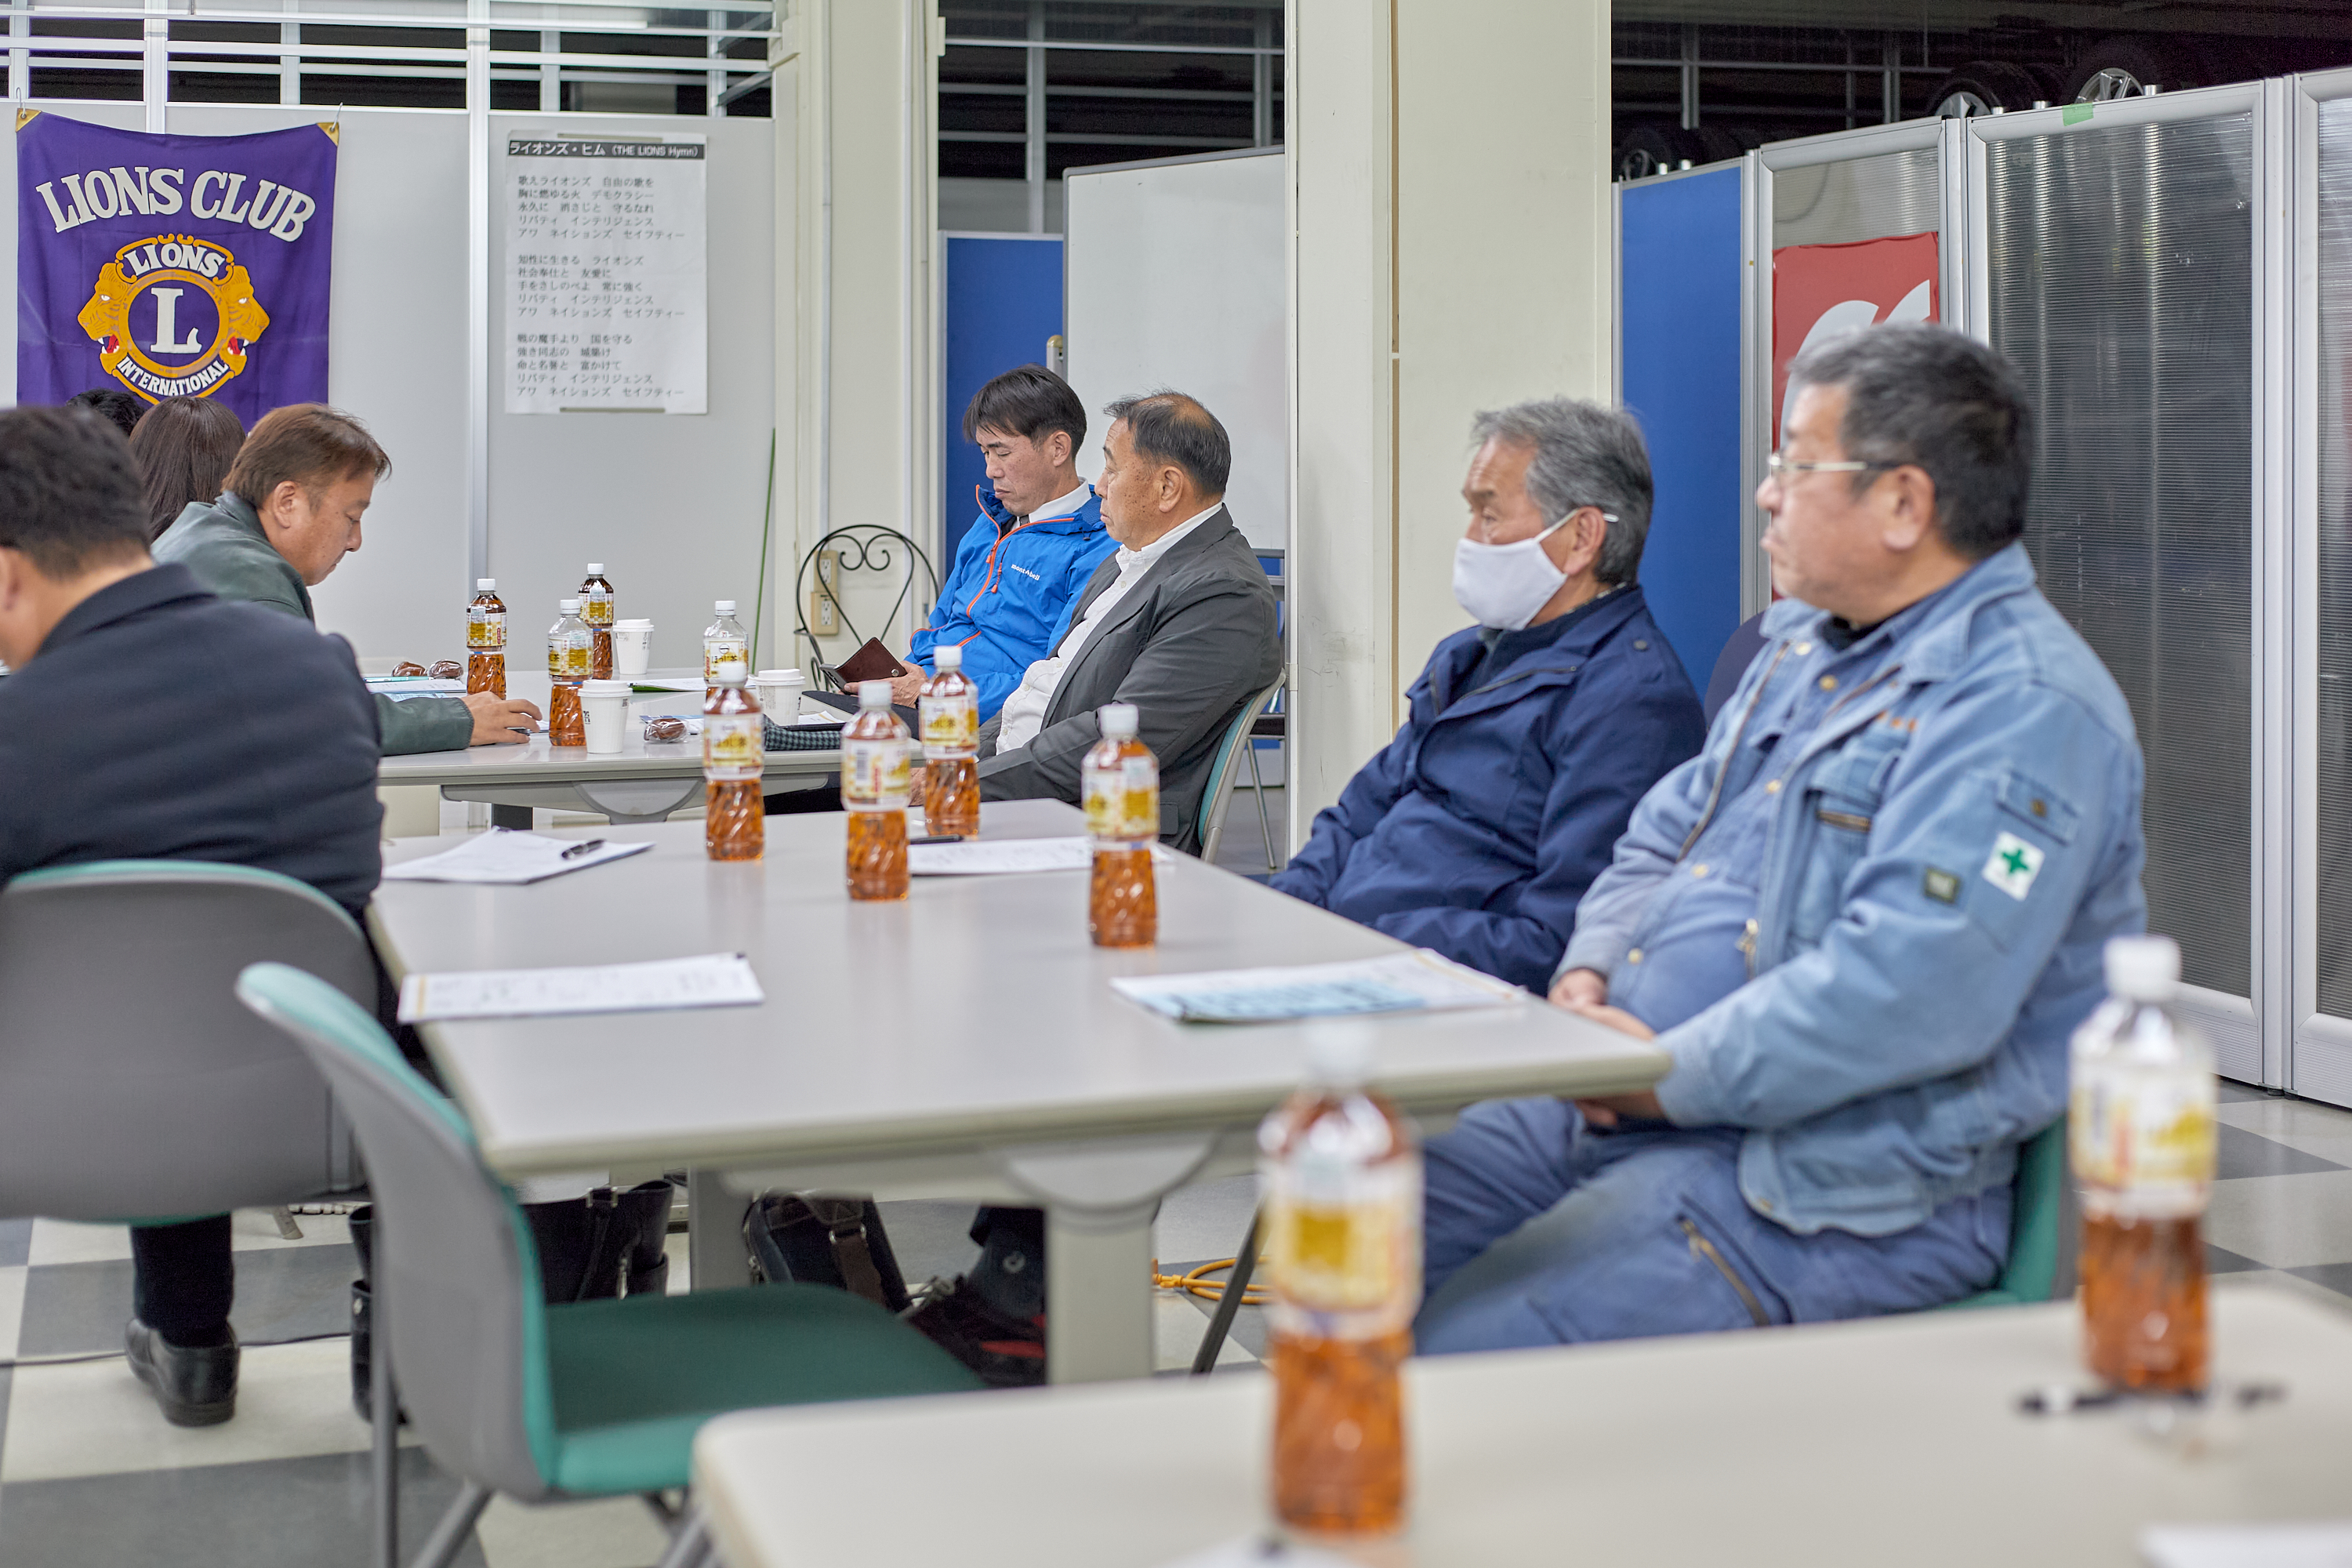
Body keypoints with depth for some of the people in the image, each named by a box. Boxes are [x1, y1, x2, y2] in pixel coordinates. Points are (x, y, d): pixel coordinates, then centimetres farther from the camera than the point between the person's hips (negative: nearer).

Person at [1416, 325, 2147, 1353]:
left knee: (1456, 1355, -23)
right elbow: (1664, 836, 23)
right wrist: (1587, 976, 3)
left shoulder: (2024, 706, -16)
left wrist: (1670, 1075, -19)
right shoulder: (1808, 645, 17)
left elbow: (1909, 990, -27)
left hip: (1834, 1191, -9)